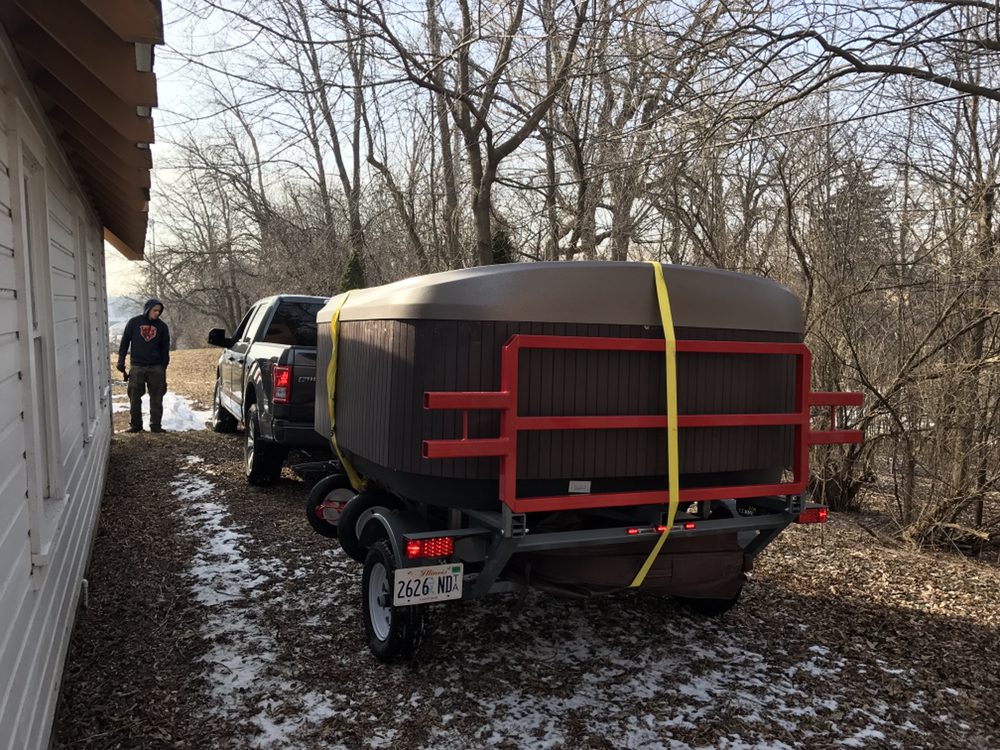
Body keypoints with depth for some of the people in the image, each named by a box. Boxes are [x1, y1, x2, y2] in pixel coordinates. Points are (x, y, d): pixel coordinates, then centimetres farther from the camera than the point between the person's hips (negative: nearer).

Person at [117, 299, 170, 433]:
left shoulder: (162, 326, 5)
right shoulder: (134, 322, 3)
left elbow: (165, 348, 9)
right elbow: (125, 342, 7)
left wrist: (164, 366, 5)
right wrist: (121, 361, 2)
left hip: (156, 368, 1)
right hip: (137, 367, 0)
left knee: (156, 398, 1)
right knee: (134, 397, 2)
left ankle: (155, 425, 7)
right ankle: (135, 424, 12)